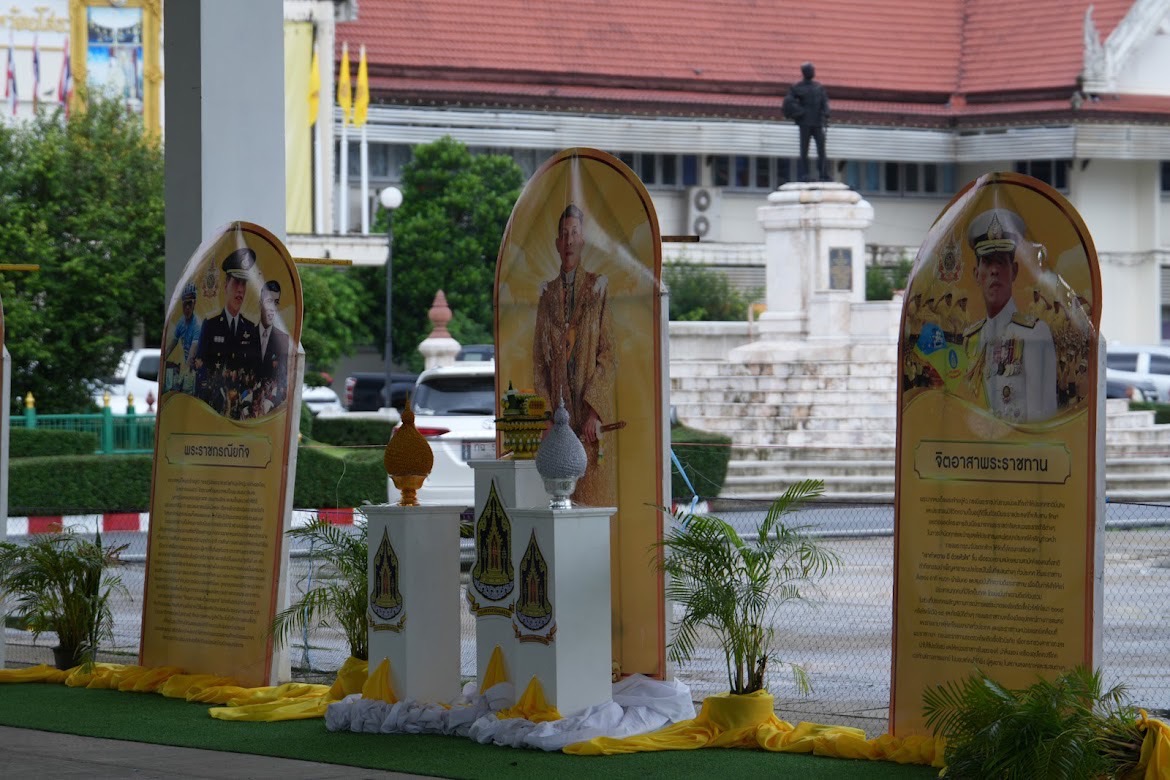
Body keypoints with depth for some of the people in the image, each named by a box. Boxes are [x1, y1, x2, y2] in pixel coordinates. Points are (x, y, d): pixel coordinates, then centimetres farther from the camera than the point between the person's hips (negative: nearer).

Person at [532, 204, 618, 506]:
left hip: (591, 411, -3)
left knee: (593, 491, -6)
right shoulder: (547, 294, 13)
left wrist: (594, 411, -13)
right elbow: (539, 359, 13)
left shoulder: (598, 288, 1)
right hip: (558, 411, 3)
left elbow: (609, 356, -4)